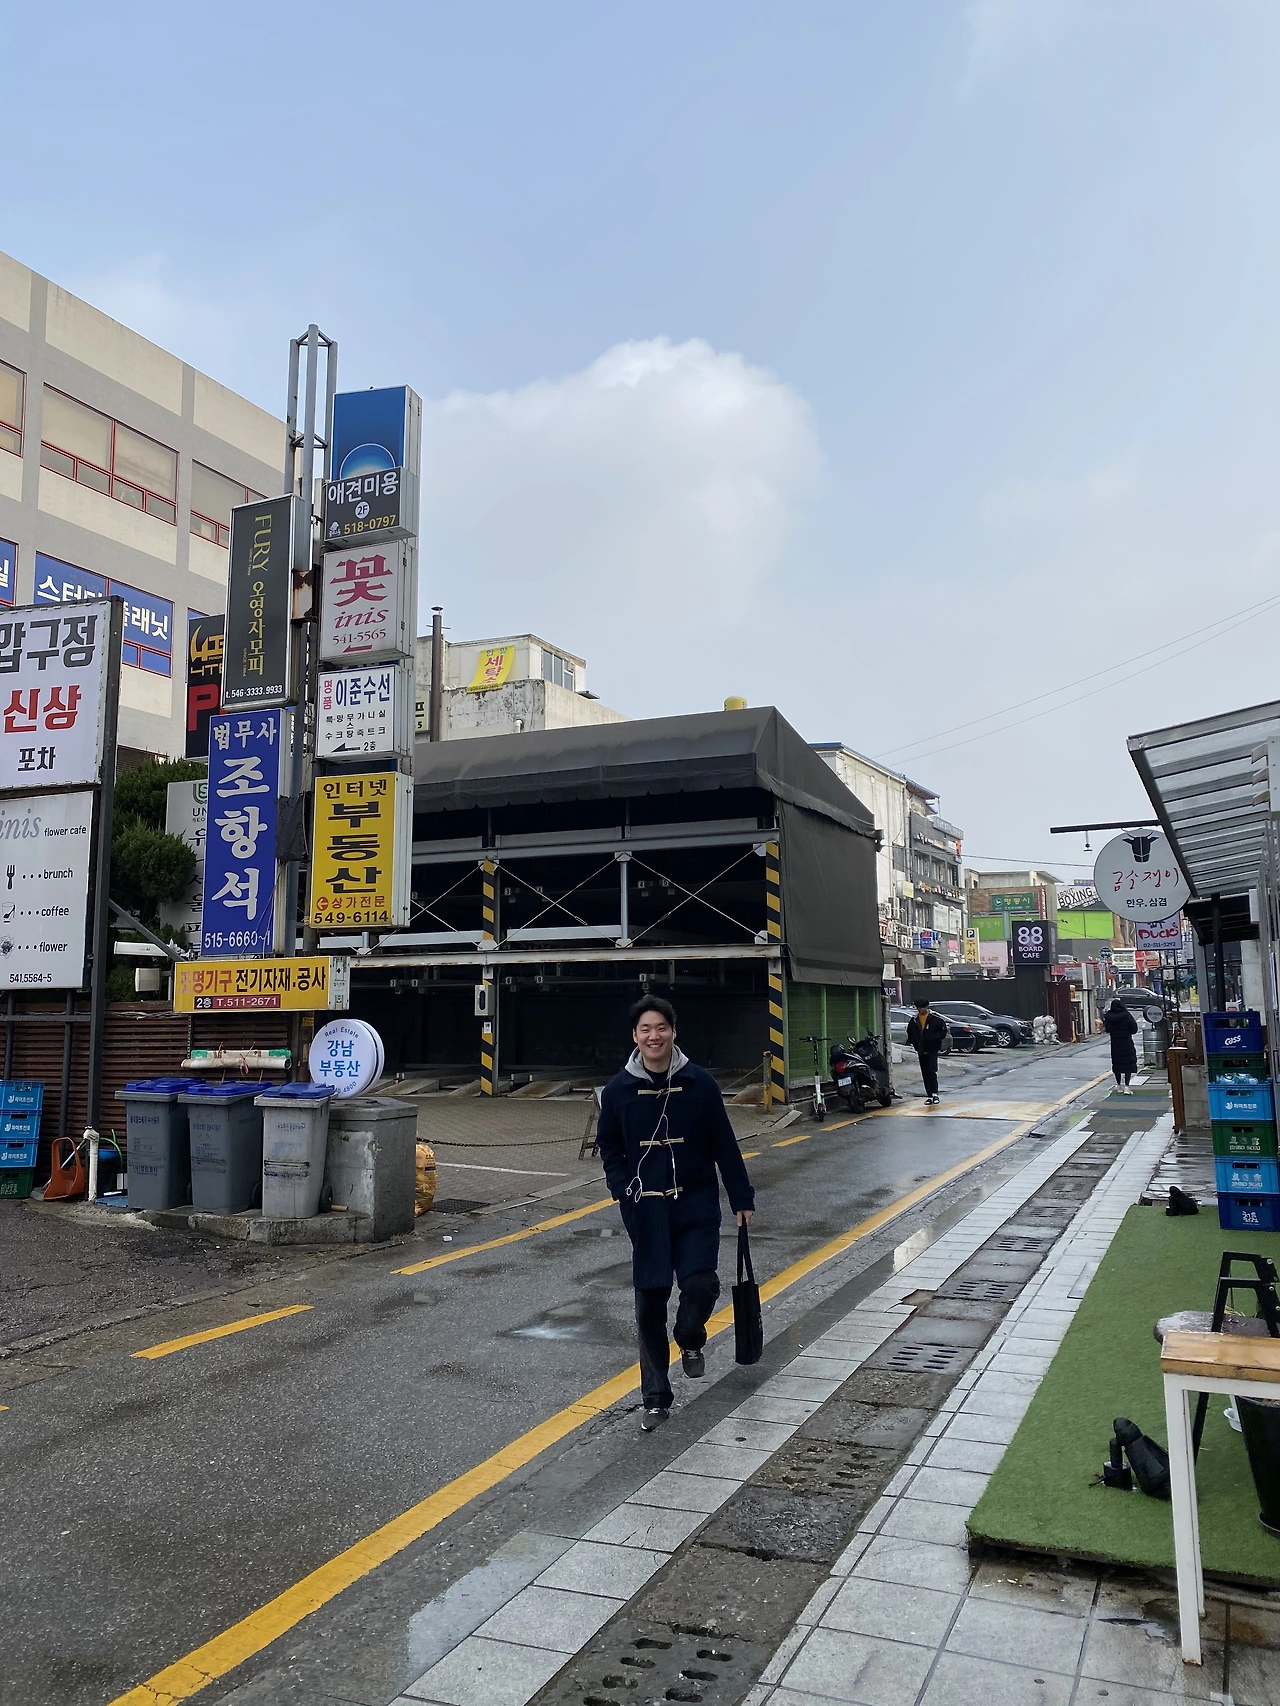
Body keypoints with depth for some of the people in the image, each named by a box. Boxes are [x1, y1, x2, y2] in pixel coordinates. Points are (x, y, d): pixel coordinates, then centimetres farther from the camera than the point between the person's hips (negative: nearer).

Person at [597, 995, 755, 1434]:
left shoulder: (700, 1084, -6)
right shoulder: (618, 1089, -3)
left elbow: (725, 1146, 1)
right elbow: (608, 1147, 9)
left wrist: (742, 1199, 4)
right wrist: (625, 1191, -4)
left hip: (696, 1204, -1)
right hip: (646, 1211, 1)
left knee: (701, 1283, -15)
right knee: (650, 1300, 5)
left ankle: (690, 1340, 22)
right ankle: (656, 1398, 20)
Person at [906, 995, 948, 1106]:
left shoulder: (936, 1018, -6)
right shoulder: (914, 1021, 6)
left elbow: (943, 1031, -4)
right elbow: (910, 1034, 17)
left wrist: (933, 1038, -17)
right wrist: (915, 1044, 2)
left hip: (932, 1050, -4)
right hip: (921, 1051, 5)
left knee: (932, 1071, -15)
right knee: (925, 1074, 6)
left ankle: (935, 1093, -7)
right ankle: (929, 1096, 12)